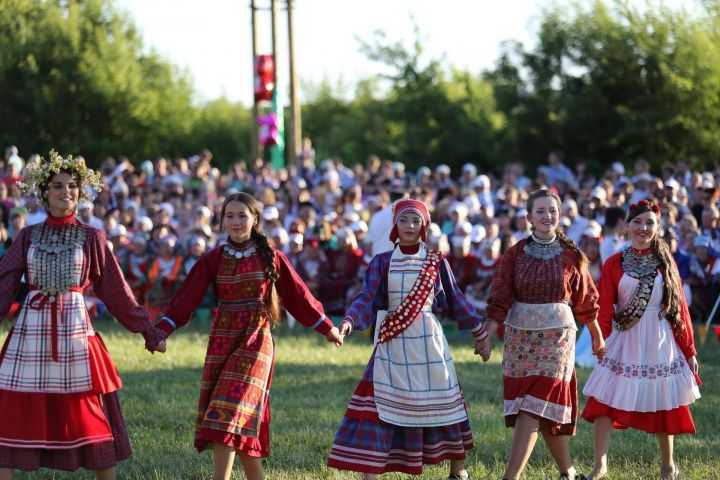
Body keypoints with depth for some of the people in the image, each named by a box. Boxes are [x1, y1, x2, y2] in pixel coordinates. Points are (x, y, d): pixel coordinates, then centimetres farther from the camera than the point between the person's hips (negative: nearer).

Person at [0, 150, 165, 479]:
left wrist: (148, 331, 8)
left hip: (75, 330, -1)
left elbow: (117, 291, 8)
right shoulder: (28, 237, 7)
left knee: (89, 416, 2)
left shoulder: (91, 238, 4)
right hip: (31, 329, 1)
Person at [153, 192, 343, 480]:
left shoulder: (271, 258, 1)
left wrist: (326, 328, 14)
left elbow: (297, 295, 9)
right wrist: (163, 329, -15)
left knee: (230, 415, -14)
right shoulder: (213, 260, 4)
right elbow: (187, 297, -4)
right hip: (221, 341, 3)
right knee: (242, 423, 5)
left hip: (255, 342, -3)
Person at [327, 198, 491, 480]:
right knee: (378, 406, -7)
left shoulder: (436, 262, 4)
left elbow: (456, 300, 10)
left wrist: (479, 333, 12)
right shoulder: (382, 262, 3)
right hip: (392, 346, 0)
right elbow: (367, 298, -7)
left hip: (428, 342, 0)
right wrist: (349, 321, -25)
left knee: (442, 403, 8)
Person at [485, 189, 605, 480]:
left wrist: (598, 337, 13)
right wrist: (487, 336, -11)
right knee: (547, 410, 8)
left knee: (534, 406, -10)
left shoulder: (571, 256, 0)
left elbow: (585, 301, 7)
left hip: (557, 336, -2)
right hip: (520, 335, 3)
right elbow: (499, 300, -2)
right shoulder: (515, 254, 2)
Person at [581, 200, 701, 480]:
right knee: (604, 401, -9)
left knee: (662, 404, 9)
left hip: (659, 342, 1)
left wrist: (689, 350, 4)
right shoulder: (614, 264, 1)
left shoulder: (665, 262, 4)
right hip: (624, 341, -1)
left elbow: (680, 307, 5)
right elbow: (605, 309, -1)